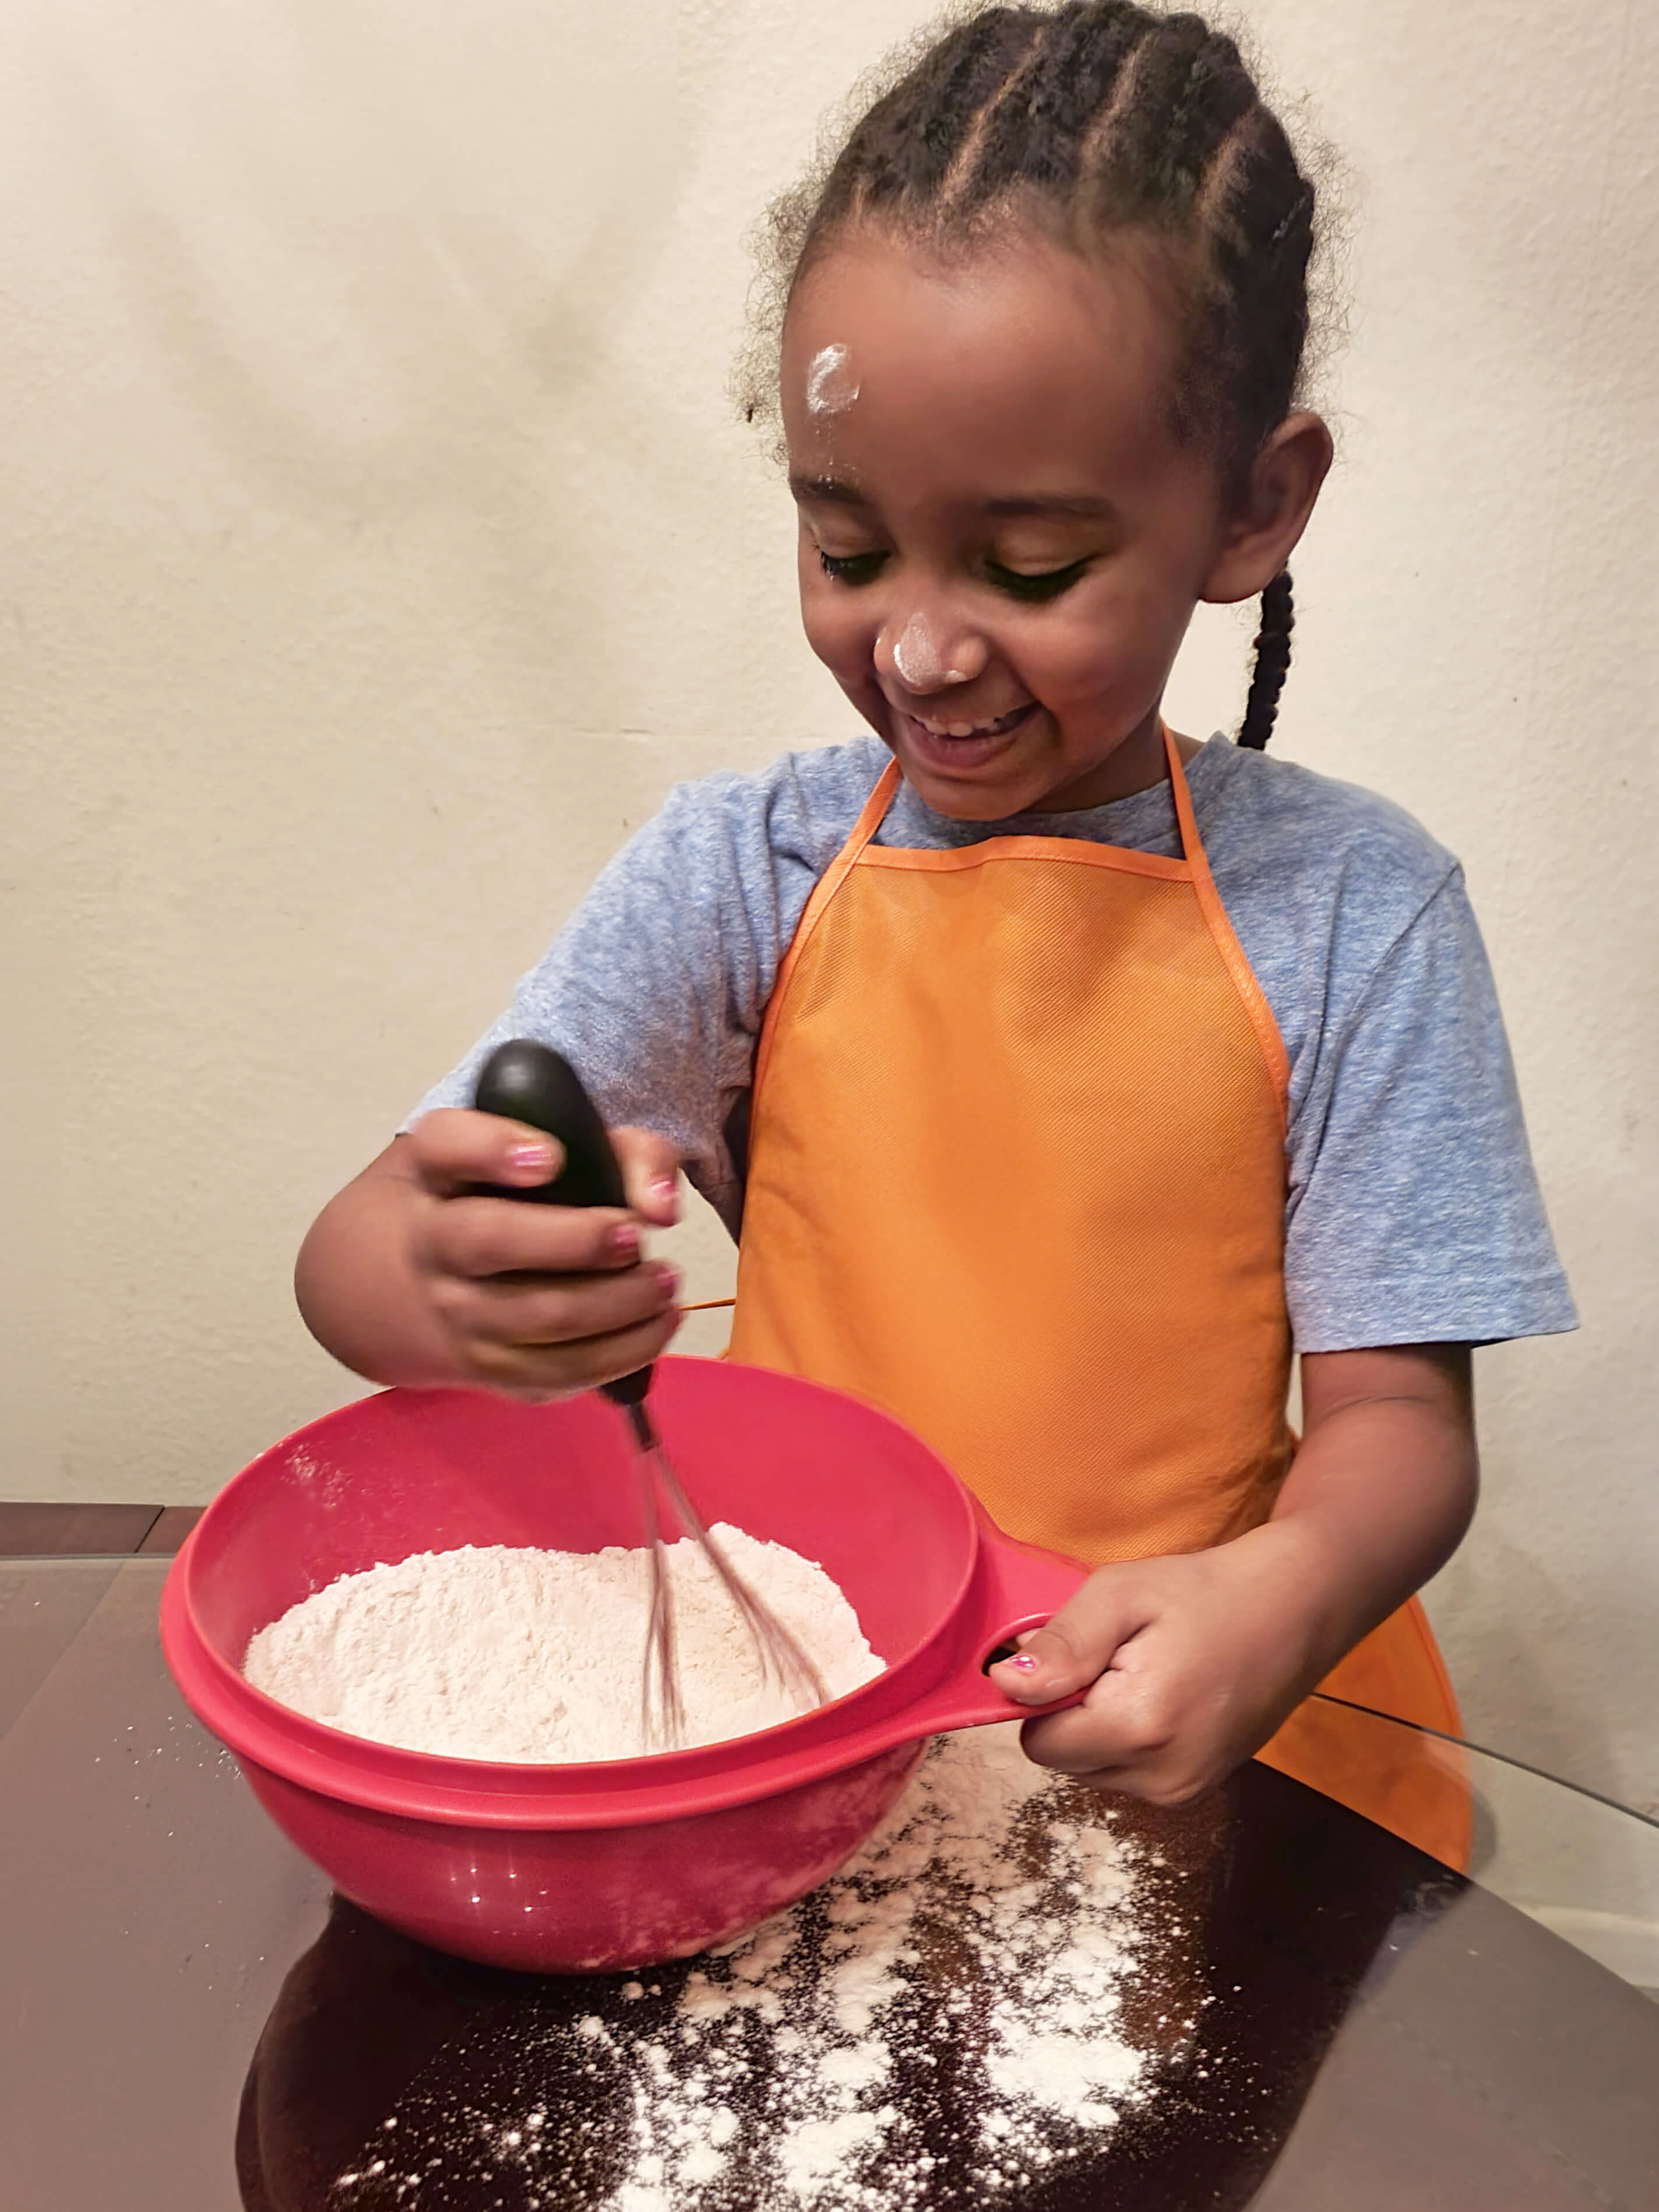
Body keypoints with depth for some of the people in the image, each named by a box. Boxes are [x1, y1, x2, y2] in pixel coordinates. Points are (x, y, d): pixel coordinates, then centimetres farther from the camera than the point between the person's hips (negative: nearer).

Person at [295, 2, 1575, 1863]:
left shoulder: (1348, 909, -4)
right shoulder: (741, 871, -2)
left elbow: (1397, 1415, -4)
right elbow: (343, 1258, -7)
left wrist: (1272, 1604, -27)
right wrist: (461, 1294, -31)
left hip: (1213, 1745, -1)